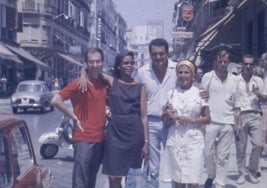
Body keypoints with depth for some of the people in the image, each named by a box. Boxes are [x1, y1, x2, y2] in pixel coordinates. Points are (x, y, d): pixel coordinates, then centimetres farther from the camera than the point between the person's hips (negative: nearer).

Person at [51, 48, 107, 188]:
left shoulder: (103, 82, 8)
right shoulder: (79, 83, -12)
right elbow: (56, 100, -17)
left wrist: (107, 108, 5)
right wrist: (75, 118, -13)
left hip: (100, 138, 7)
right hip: (84, 139, -7)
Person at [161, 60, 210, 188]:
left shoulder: (200, 93, 1)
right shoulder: (171, 94, 9)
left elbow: (207, 118, 2)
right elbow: (164, 119, 15)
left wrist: (191, 120, -13)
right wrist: (166, 114, -7)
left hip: (194, 141, -2)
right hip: (175, 141, 3)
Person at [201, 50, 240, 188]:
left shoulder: (234, 80, 7)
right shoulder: (208, 77, 1)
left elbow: (236, 103, 11)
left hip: (227, 123, 1)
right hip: (210, 121, -1)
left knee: (223, 156, 4)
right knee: (208, 153, 2)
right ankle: (211, 175, 28)